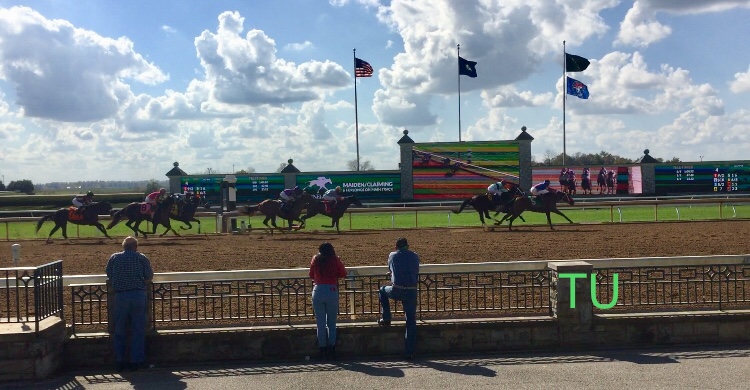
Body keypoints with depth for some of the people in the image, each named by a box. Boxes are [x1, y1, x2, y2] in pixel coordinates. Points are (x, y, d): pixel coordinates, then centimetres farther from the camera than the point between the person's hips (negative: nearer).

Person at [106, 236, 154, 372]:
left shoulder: (114, 258, 7)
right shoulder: (142, 258, 3)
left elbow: (109, 275, 11)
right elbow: (149, 276, 2)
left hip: (120, 296, 1)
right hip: (138, 295, -1)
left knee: (120, 330, 11)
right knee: (138, 330, 6)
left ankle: (120, 361, 13)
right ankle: (136, 361, 7)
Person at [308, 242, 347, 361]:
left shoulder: (315, 260, 5)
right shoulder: (335, 260, 0)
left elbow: (311, 276, 13)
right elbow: (343, 273, 7)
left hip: (318, 292, 1)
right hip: (332, 292, -1)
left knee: (321, 324, 7)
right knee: (332, 324, 10)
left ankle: (323, 353, 9)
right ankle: (332, 352, 9)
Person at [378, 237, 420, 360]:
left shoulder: (392, 256, 8)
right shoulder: (415, 256, 10)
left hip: (397, 291, -1)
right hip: (412, 292, 1)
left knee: (383, 290, 32)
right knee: (411, 322, 9)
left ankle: (386, 319, 29)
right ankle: (410, 352, 9)